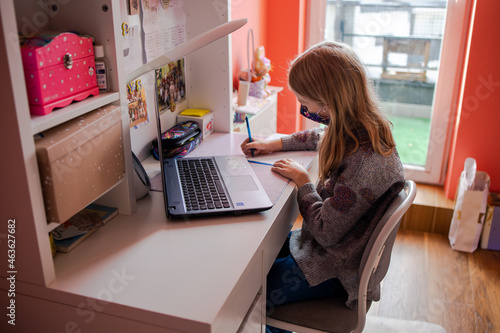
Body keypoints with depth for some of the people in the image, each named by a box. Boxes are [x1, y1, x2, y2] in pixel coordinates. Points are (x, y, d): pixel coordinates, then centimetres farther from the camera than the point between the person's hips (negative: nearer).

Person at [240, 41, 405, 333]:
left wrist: (302, 180, -15)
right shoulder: (362, 128, -6)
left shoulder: (364, 160, -34)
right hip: (331, 245, 9)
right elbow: (321, 137, 19)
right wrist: (277, 143, 12)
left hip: (335, 270, -9)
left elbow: (325, 232, -27)